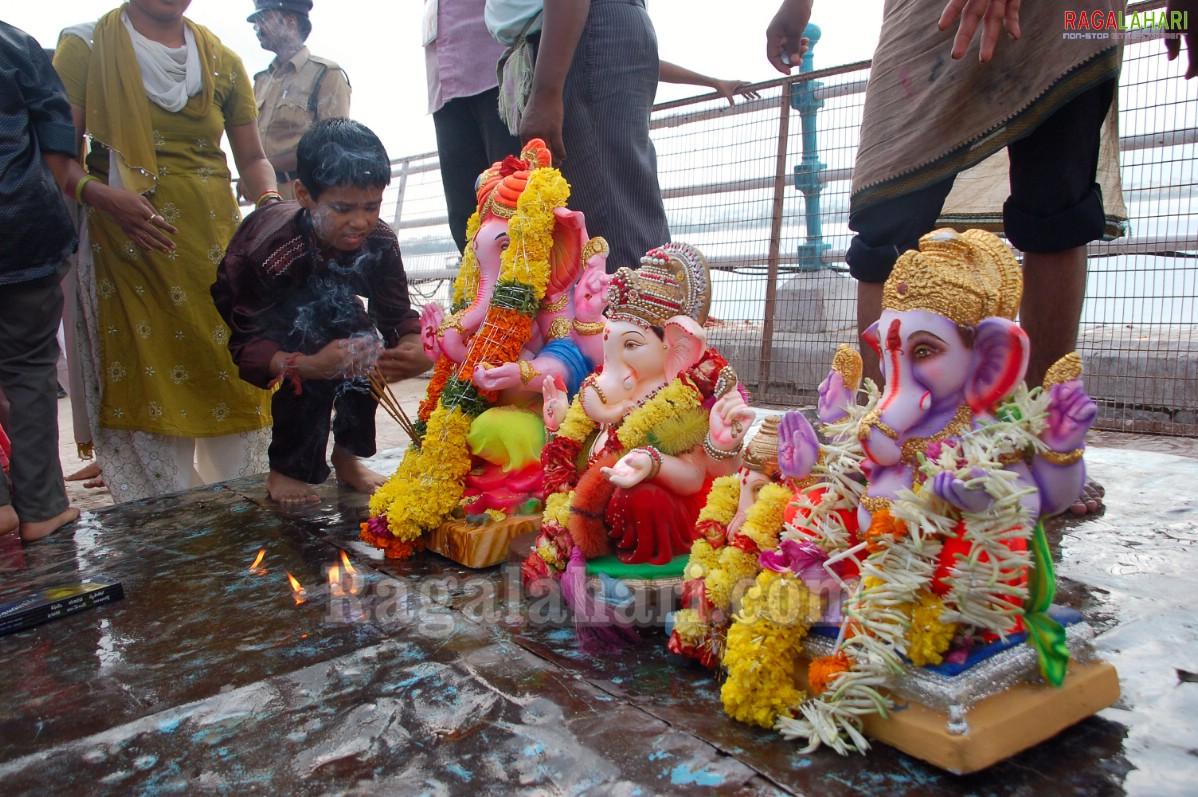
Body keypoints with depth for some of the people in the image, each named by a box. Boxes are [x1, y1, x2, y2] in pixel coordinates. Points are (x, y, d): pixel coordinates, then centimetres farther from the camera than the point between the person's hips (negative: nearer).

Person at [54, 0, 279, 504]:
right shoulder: (86, 47, 5)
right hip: (126, 241, -2)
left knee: (232, 371, -2)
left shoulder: (222, 60, 15)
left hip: (215, 238, 3)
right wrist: (103, 197, -20)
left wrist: (271, 202, -6)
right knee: (146, 376, -4)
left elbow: (251, 156, 15)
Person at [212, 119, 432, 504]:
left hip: (326, 308, 4)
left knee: (364, 345, -23)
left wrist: (417, 348, -48)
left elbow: (397, 314, -22)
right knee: (313, 333, -32)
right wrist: (309, 365, -56)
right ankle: (286, 469, -17)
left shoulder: (380, 242, -26)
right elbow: (247, 345, -36)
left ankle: (347, 456, -3)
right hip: (252, 315, -4)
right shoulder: (269, 247, -37)